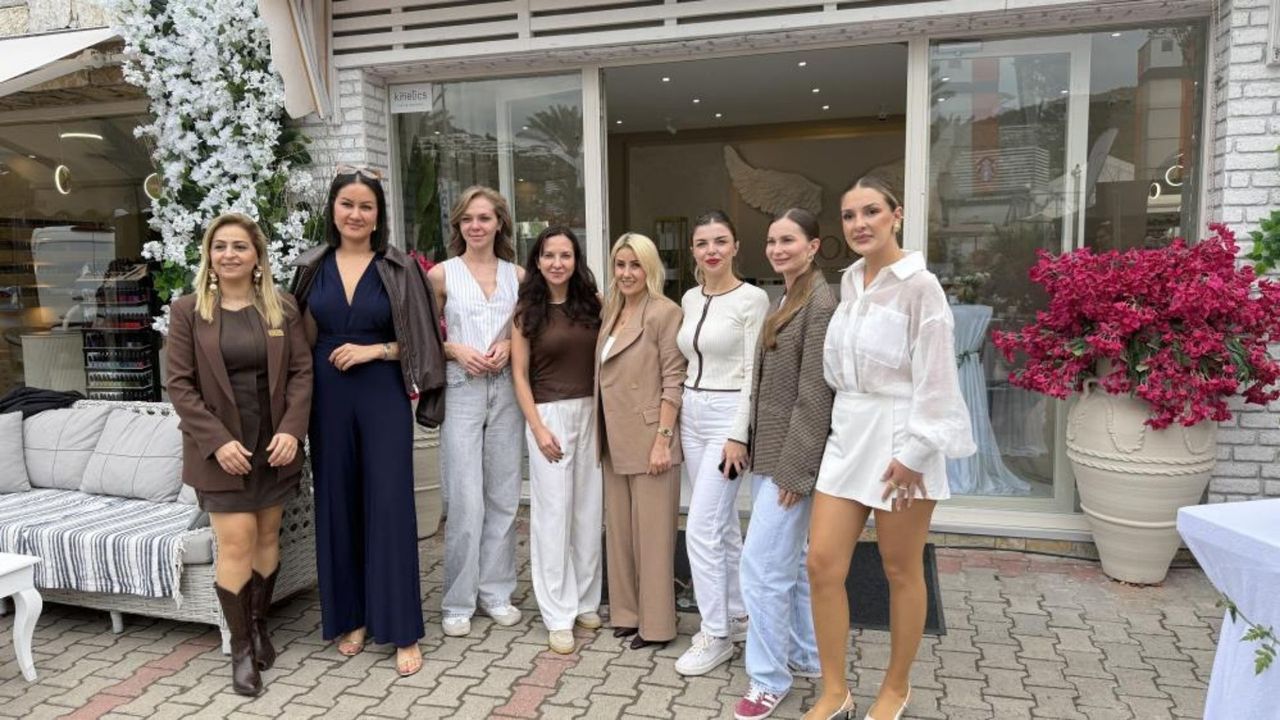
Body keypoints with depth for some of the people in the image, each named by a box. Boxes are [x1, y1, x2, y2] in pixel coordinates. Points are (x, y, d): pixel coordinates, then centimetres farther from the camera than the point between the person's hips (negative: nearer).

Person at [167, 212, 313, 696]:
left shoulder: (283, 307, 3)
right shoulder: (187, 311, -2)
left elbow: (302, 371, 1)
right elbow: (179, 384, -5)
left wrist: (292, 429, -11)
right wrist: (217, 441, -14)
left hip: (275, 444, 2)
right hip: (221, 448, -2)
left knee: (267, 536, 11)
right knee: (236, 545, -3)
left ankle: (259, 626, 29)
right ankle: (240, 647, 11)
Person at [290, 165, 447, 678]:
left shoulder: (400, 268, -2)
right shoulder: (312, 267, 6)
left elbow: (420, 339, -1)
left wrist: (374, 350, -13)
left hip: (383, 397, -3)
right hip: (329, 398, 3)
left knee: (389, 506, -2)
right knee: (337, 504, 9)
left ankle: (402, 630, 7)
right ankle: (351, 616, 24)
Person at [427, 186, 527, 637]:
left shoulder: (517, 275, 8)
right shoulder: (441, 274, 1)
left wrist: (509, 346, -5)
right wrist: (457, 349, -12)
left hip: (506, 390, 3)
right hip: (461, 391, -3)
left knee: (504, 496, 8)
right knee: (466, 501, -3)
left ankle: (496, 591, 22)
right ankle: (458, 602, 12)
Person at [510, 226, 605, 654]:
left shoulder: (592, 304, 5)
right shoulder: (527, 311, 0)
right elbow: (519, 375, -2)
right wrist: (538, 427, -9)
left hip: (592, 412, 3)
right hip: (550, 415, -3)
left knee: (589, 510, 9)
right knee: (554, 514, 1)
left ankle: (586, 601, 23)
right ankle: (559, 615, 10)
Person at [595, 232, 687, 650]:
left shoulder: (664, 312, -9)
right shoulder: (612, 312, 13)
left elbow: (673, 380, -13)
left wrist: (662, 439, -17)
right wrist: (600, 434, 13)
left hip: (648, 439, -7)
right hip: (615, 441, 8)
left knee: (652, 532, 1)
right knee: (619, 529, 14)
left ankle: (656, 624, 13)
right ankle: (627, 611, 27)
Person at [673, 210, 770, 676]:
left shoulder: (752, 298, -11)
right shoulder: (690, 299, 9)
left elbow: (753, 373, -14)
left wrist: (738, 436, -18)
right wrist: (685, 409, 12)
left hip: (728, 416, -7)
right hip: (691, 415, 7)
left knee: (701, 528, -7)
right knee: (722, 524, 15)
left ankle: (716, 635, 7)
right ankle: (739, 616, 29)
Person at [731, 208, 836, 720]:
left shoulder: (820, 302, -15)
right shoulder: (784, 300, 13)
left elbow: (814, 395, -19)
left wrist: (794, 468, -19)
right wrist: (748, 442, 12)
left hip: (791, 456, -9)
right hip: (769, 451, 9)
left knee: (762, 562, -6)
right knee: (789, 560, 17)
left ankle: (769, 678, 9)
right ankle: (805, 657, 31)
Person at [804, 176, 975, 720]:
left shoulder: (920, 285, -12)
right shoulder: (848, 282, 9)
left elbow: (934, 377, -14)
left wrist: (913, 452, -16)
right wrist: (849, 419, 15)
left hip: (900, 439, -6)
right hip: (848, 434, 7)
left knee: (901, 571, 9)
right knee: (822, 564, 3)